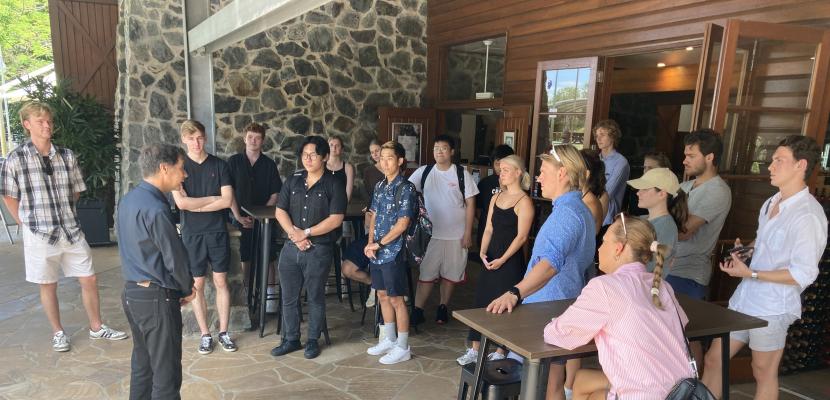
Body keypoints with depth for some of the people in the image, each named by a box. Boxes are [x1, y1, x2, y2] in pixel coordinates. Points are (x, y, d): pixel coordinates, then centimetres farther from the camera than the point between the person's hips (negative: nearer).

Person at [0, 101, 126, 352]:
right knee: (48, 285, 10)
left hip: (71, 230, 3)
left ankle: (96, 327, 23)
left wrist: (62, 212, 9)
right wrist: (28, 223, 2)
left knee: (89, 279, 7)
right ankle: (58, 332, 28)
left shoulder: (67, 156, 2)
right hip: (40, 234, -3)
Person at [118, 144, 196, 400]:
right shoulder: (155, 209, -22)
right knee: (166, 374, 2)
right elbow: (174, 257, -18)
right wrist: (188, 288, 1)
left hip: (131, 293, 9)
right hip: (156, 298, -9)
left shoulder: (128, 199, 6)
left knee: (142, 365, 20)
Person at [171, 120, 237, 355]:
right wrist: (212, 198, -8)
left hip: (218, 231, 1)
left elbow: (227, 200, -8)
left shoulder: (219, 165, 2)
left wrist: (195, 205, -11)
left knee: (221, 282, 6)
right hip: (192, 234, 0)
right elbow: (181, 202, -12)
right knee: (197, 285, 6)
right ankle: (205, 335, 18)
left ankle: (223, 332, 17)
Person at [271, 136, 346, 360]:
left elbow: (335, 219, -13)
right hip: (291, 248, 4)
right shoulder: (293, 181, 8)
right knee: (289, 297, 10)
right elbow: (280, 211, 5)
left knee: (315, 297, 8)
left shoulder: (333, 185, -5)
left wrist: (306, 233, -13)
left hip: (319, 250, -4)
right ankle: (291, 339, 26)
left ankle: (313, 341, 24)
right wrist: (294, 234, -10)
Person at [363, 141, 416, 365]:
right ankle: (389, 339, 30)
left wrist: (379, 244, -13)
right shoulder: (380, 186, 10)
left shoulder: (406, 188, -13)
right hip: (377, 251, 7)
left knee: (396, 299, 0)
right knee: (383, 296, 15)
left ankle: (403, 348, 12)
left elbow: (403, 223, -17)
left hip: (393, 252, -7)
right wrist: (370, 243, -2)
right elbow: (374, 216, 13)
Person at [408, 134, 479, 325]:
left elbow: (470, 204, -3)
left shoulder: (462, 174, -4)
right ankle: (417, 311, 13)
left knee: (450, 274, 11)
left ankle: (443, 307, 29)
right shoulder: (423, 172, 0)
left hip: (456, 235, 0)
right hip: (430, 233, 1)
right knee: (425, 274, 4)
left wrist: (468, 233, -7)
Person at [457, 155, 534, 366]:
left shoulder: (524, 202, -10)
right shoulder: (497, 197, 11)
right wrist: (483, 252, -3)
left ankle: (500, 352, 19)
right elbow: (489, 228, 11)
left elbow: (521, 236, -14)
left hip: (510, 260, -7)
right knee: (481, 301, 10)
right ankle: (475, 349, 21)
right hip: (491, 258, 7)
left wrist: (503, 259, -17)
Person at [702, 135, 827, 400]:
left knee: (764, 374, 10)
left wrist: (751, 273, -21)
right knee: (713, 360, 12)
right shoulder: (771, 203, 9)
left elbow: (804, 274, -23)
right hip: (744, 299, 8)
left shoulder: (807, 215, -19)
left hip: (772, 309, -8)